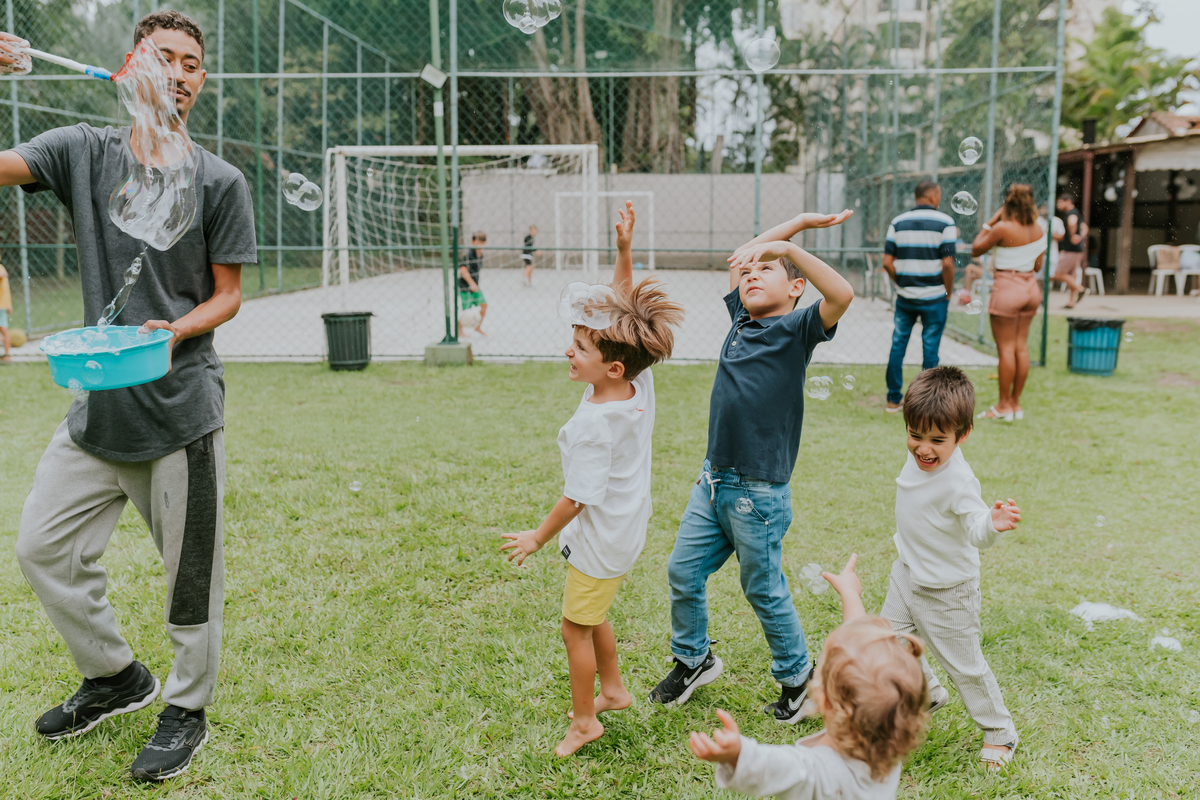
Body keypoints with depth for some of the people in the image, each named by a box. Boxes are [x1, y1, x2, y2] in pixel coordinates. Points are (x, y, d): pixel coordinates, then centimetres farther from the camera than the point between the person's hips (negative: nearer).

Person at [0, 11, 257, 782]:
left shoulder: (220, 183, -3)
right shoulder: (84, 151, 4)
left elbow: (228, 295, 0)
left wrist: (176, 330, -18)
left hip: (183, 409, -4)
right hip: (98, 405, 4)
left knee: (191, 571, 4)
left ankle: (189, 711, 26)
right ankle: (117, 677, 34)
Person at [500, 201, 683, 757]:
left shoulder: (593, 423, -31)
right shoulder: (641, 384, -10)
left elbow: (579, 496, -23)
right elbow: (622, 308, -2)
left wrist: (538, 537, -9)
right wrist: (624, 251, -9)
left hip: (600, 543, -9)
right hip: (626, 531, 9)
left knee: (575, 628, 10)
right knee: (592, 616, 27)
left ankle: (584, 721, 27)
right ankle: (613, 690, 44)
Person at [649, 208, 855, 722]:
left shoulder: (796, 329, -8)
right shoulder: (742, 319, 10)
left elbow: (842, 294, -27)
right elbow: (740, 256, 21)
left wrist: (789, 246, -25)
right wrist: (800, 220, 18)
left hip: (759, 492, -7)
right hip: (713, 481, 7)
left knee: (764, 589, 8)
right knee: (683, 571, 13)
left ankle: (796, 675, 31)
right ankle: (693, 659, 36)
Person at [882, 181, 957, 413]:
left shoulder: (898, 223, 4)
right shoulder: (945, 223, -6)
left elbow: (887, 262, 0)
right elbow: (947, 264, -12)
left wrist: (902, 283, 12)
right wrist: (948, 294, 0)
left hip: (905, 297, 3)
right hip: (934, 298, -3)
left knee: (898, 345, 10)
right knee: (930, 349, 4)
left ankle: (893, 400, 14)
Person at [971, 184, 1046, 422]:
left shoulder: (1003, 228, -16)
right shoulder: (1038, 230, 4)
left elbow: (976, 249, -4)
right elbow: (1038, 266, 10)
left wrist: (990, 221, -1)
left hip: (1007, 289, -7)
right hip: (1031, 288, 7)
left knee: (1006, 348, 0)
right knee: (1021, 346, 11)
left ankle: (1004, 405, 6)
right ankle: (1016, 402, 18)